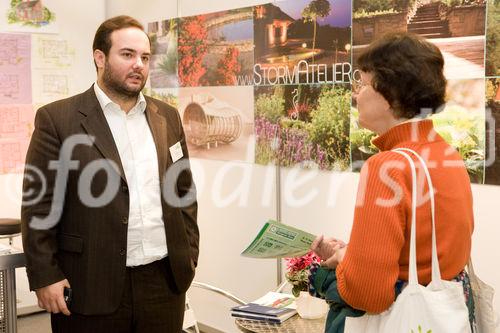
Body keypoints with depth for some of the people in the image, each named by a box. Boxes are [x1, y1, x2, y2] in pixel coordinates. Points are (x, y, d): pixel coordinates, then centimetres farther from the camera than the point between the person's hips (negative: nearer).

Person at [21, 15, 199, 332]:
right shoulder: (57, 118, -5)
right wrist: (45, 276, -9)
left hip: (166, 280, 4)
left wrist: (189, 254, 9)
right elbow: (40, 204, -6)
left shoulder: (167, 116, 9)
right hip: (92, 285, -3)